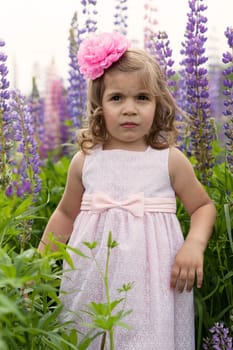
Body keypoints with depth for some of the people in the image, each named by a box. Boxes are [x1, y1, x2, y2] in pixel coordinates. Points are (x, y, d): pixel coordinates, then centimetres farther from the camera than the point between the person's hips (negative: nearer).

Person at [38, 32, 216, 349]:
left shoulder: (170, 160, -3)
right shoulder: (84, 161, 2)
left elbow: (203, 206, 7)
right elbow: (66, 213, 15)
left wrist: (195, 244, -11)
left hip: (151, 282, -1)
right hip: (93, 281, 2)